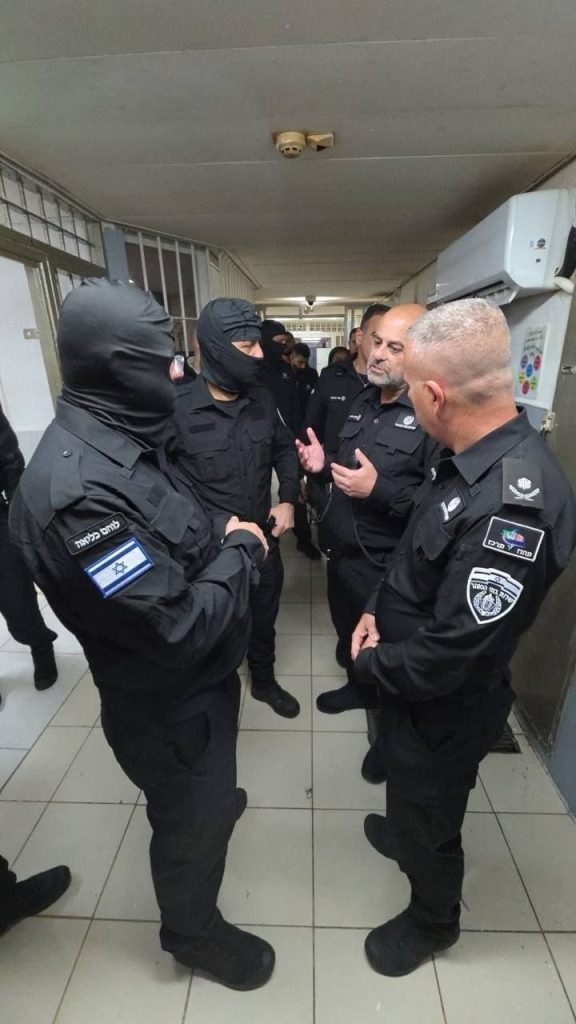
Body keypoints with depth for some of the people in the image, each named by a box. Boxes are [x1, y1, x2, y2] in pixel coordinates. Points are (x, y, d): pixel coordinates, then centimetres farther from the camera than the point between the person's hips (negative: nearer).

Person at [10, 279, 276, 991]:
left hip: (199, 675, 8)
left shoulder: (120, 442, -3)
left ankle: (214, 797, 69)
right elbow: (181, 630, -33)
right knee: (193, 823, 21)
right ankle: (193, 930, 52)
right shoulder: (76, 490, -34)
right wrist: (240, 551, -19)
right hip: (167, 703, -8)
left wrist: (224, 542, -6)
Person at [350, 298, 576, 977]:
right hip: (406, 681, 8)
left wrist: (371, 662, -15)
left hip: (441, 708, -7)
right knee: (406, 787, 35)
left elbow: (448, 655, -33)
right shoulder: (466, 459, -6)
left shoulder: (515, 503, -37)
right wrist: (377, 612, -3)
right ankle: (402, 833, 67)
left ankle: (433, 921, 55)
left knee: (429, 817, 23)